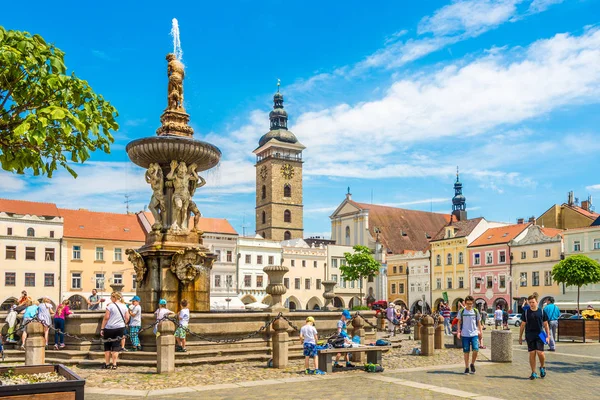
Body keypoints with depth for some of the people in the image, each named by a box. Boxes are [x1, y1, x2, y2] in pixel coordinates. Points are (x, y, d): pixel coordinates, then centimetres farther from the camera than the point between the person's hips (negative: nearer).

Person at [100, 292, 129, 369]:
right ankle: (114, 364, 4)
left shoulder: (110, 305, -9)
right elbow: (127, 318, 5)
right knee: (116, 346, 7)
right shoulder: (124, 306, 4)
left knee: (107, 346, 10)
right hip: (120, 328, 3)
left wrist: (102, 328, -4)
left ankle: (107, 364, 15)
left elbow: (106, 318, -10)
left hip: (109, 328, -3)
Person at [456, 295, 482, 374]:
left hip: (474, 334, 0)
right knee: (466, 351, 3)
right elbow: (459, 322, 7)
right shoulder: (461, 311, 2)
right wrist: (458, 331, -1)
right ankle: (466, 367, 15)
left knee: (475, 349, -12)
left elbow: (478, 322, 12)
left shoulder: (475, 311, 5)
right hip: (465, 335, 0)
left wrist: (480, 331, 7)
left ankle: (472, 364, 11)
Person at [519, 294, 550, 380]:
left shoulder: (541, 311, 1)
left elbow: (545, 325, 8)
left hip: (539, 335, -1)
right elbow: (523, 325, 8)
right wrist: (520, 337, 8)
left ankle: (542, 367, 18)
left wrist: (548, 336, 3)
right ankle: (533, 373, 11)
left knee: (540, 352, -11)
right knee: (532, 353, 1)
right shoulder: (526, 312, 2)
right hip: (529, 336, 1)